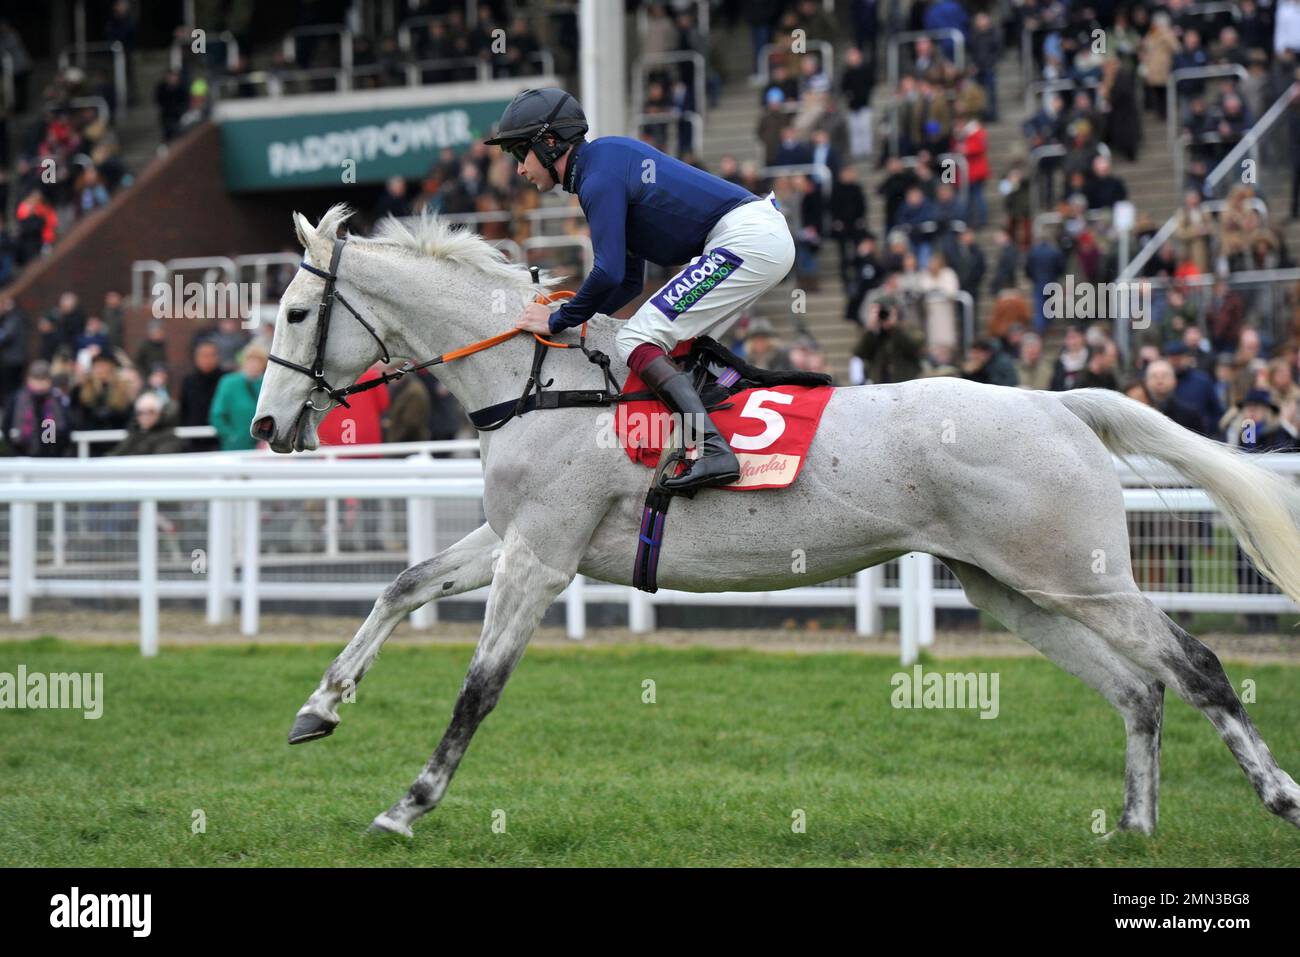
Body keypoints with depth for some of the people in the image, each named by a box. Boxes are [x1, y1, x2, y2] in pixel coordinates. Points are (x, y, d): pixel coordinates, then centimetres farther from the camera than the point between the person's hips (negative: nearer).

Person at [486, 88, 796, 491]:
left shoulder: (599, 174, -10)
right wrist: (571, 314, 17)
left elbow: (609, 273, -18)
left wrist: (559, 320, -4)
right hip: (770, 236, 11)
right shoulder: (608, 158, 22)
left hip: (745, 241, -11)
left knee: (636, 340, -13)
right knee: (678, 348, 20)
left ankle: (712, 450, -26)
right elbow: (630, 278, 26)